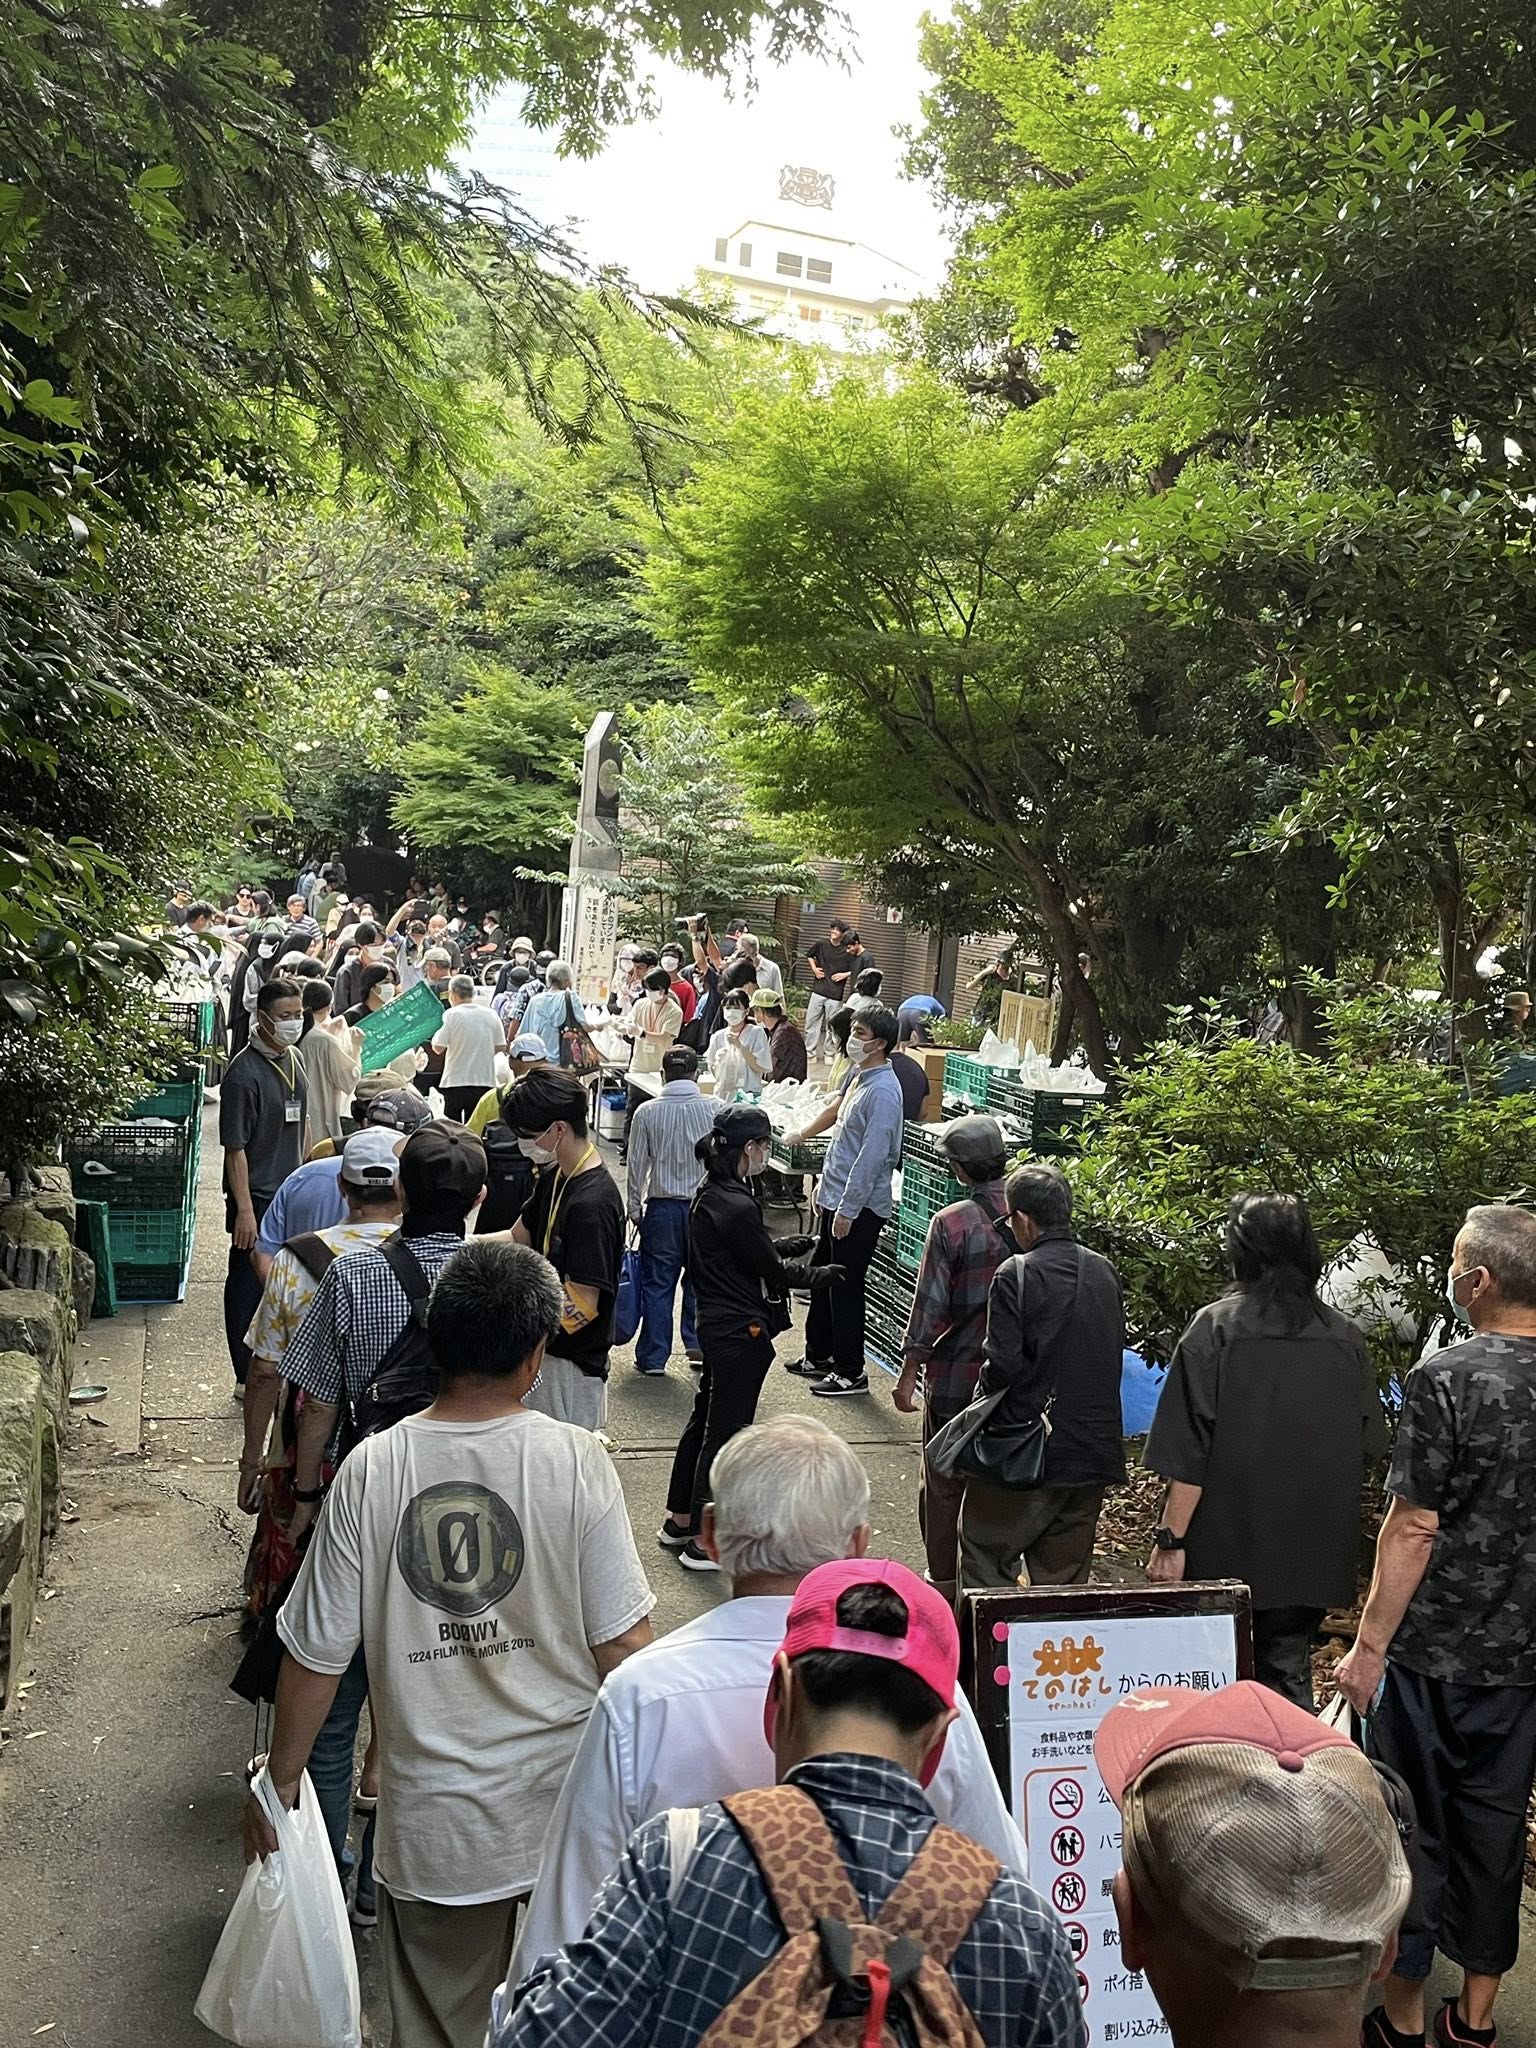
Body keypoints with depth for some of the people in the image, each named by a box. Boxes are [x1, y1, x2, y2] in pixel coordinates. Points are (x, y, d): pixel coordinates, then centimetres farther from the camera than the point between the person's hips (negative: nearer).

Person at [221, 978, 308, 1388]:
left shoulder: (294, 1059, 7)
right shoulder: (244, 1072, -18)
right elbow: (235, 1147, -19)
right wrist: (244, 1209, -21)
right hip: (257, 1197, -8)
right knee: (248, 1286, 3)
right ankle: (248, 1378, 12)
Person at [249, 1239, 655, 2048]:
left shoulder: (371, 1471, -13)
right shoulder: (576, 1463, -16)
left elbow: (317, 1656, -6)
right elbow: (621, 1644, -11)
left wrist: (280, 1781, 10)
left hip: (434, 1821, 1)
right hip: (571, 1801, 0)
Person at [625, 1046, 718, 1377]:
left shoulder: (647, 1112, -6)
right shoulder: (715, 1110, -6)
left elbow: (637, 1165, -1)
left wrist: (635, 1209, 10)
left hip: (662, 1207, 0)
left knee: (657, 1282, 7)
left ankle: (653, 1357, 11)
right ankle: (699, 1342, 17)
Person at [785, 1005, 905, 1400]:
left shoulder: (883, 1091, -20)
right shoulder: (859, 1079, 11)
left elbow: (872, 1156, -23)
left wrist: (847, 1209, -22)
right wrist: (825, 1187, 21)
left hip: (859, 1207, -10)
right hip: (835, 1198, 10)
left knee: (845, 1287, -1)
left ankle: (850, 1372, 10)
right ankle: (818, 1356, 31)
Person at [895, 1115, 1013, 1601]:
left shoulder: (951, 1223, -16)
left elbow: (929, 1306, -14)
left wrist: (908, 1375, -5)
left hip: (956, 1375, -4)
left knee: (942, 1484, 12)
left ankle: (944, 1584, 20)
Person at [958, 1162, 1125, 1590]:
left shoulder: (1015, 1275, -15)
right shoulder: (1105, 1272, 4)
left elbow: (1003, 1366, -18)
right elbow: (1115, 1352, 11)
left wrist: (985, 1381, 2)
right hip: (1095, 1452, 6)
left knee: (983, 1554, 10)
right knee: (1064, 1575, 16)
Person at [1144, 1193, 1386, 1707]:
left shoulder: (1215, 1329, -12)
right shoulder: (1346, 1338, 1)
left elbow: (1188, 1455, -14)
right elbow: (1368, 1449, 10)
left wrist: (1171, 1539, -8)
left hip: (1228, 1551, -4)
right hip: (1312, 1554, 4)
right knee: (1289, 1674, 15)